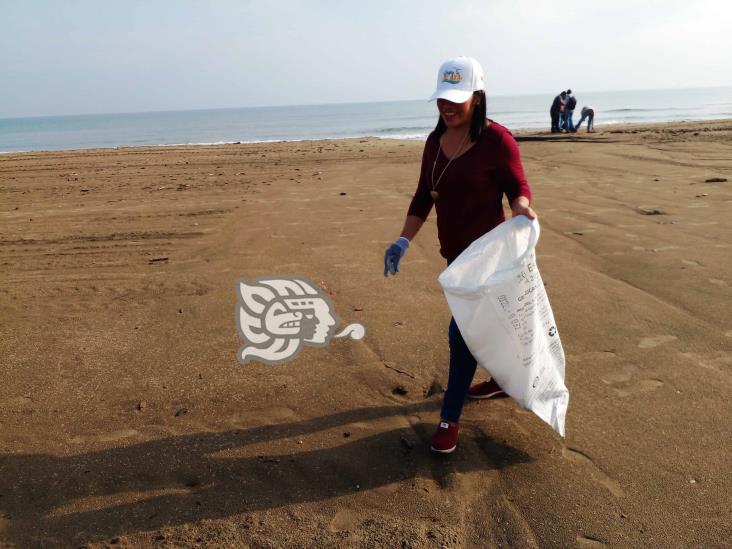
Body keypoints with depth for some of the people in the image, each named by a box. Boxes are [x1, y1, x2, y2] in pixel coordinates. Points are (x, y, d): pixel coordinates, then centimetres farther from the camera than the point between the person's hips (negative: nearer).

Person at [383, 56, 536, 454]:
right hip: (455, 252, 7)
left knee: (462, 330, -6)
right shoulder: (435, 141, 5)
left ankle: (450, 418, 10)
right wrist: (403, 241, 2)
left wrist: (522, 212, -30)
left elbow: (518, 188, -7)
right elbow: (424, 197, 9)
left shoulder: (497, 140, -14)